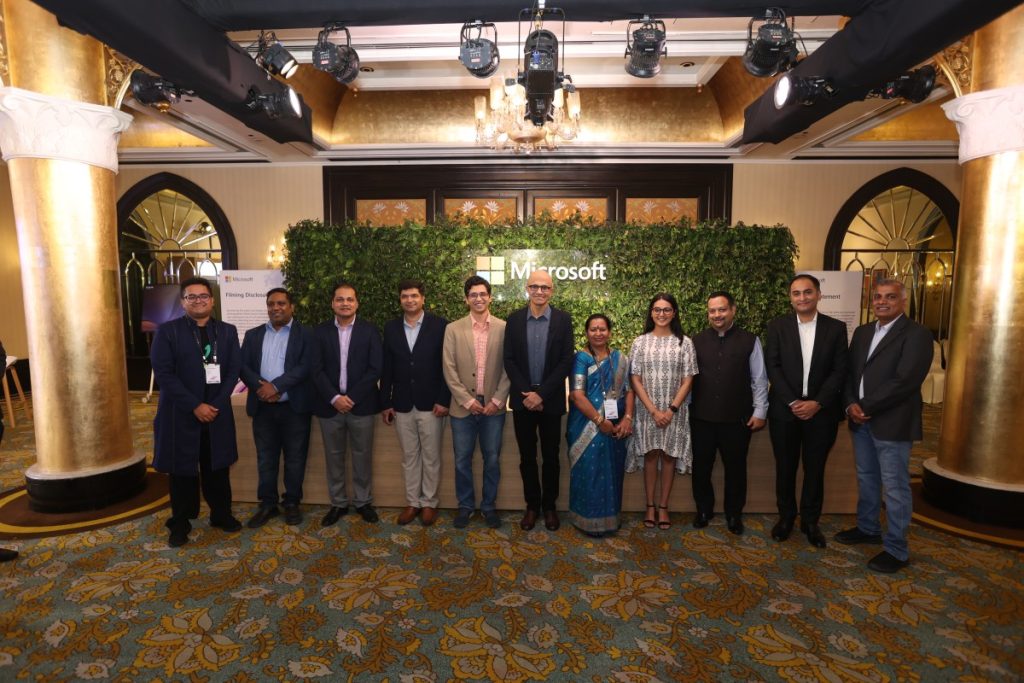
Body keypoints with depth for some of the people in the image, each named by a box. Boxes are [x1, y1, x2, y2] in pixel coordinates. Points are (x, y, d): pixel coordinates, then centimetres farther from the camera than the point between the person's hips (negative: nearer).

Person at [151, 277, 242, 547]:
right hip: (181, 414, -2)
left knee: (217, 468, 12)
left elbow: (234, 371, 2)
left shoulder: (227, 331, 6)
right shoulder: (168, 331, -3)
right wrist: (195, 406, -15)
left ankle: (221, 514, 29)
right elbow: (163, 374, -10)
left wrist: (216, 404, -9)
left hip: (217, 411, 2)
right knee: (182, 470, 8)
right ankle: (180, 523, 25)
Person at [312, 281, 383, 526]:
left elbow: (375, 369, -6)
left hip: (361, 404, -1)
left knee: (362, 456, 7)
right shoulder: (320, 331, 4)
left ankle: (363, 501, 24)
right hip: (330, 405, 2)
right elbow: (316, 370, -1)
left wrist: (351, 397, -12)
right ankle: (338, 503, 25)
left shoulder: (370, 330, 0)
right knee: (334, 457, 11)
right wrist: (335, 398, -13)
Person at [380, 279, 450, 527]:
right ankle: (412, 502, 26)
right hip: (402, 404, 3)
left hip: (431, 403, -3)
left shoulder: (439, 325, -4)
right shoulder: (391, 328, 6)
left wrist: (444, 400, -10)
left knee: (431, 457, 8)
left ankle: (429, 503, 22)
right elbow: (387, 368, 7)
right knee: (409, 457, 13)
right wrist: (385, 403, 5)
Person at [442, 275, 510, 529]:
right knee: (462, 459, 9)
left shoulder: (503, 328, 0)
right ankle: (465, 506, 28)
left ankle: (488, 506, 28)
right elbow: (449, 369, -3)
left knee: (492, 459, 10)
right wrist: (467, 400, -9)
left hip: (494, 406, 0)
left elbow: (509, 368, -1)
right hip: (463, 406, 0)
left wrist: (497, 400, -8)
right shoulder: (453, 329, 0)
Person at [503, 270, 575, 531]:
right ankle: (532, 505, 26)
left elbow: (566, 361, -8)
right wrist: (526, 394, -11)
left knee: (550, 456, 10)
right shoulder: (514, 319, 2)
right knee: (527, 456, 11)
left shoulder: (563, 319, -3)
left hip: (550, 400, -1)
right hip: (522, 399, 1)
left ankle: (549, 506, 26)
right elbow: (509, 360, -1)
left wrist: (541, 394, -14)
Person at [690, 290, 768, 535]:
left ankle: (734, 514, 33)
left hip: (737, 418, -1)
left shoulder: (749, 341, -2)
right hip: (702, 418, 1)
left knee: (735, 468, 13)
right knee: (701, 467, 13)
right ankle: (704, 510, 34)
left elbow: (759, 380, 0)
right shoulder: (697, 342, 2)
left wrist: (760, 412, -3)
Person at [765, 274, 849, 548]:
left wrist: (817, 403, -14)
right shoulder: (777, 326, 0)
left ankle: (810, 521, 26)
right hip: (784, 410, 0)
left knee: (815, 468, 11)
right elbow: (772, 368, -5)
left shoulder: (836, 328, 2)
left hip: (821, 411, 0)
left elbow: (839, 371, -3)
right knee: (785, 467, 10)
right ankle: (786, 516, 27)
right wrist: (793, 402, -14)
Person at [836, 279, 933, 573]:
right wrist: (851, 405, -6)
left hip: (892, 422, -7)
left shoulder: (917, 334, -10)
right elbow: (849, 372, 10)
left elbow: (905, 380, -19)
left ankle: (896, 549, 14)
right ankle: (867, 528, 35)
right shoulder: (862, 332, 12)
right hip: (861, 420, 7)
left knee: (895, 487, 2)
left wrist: (865, 406, -16)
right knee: (866, 478, 19)